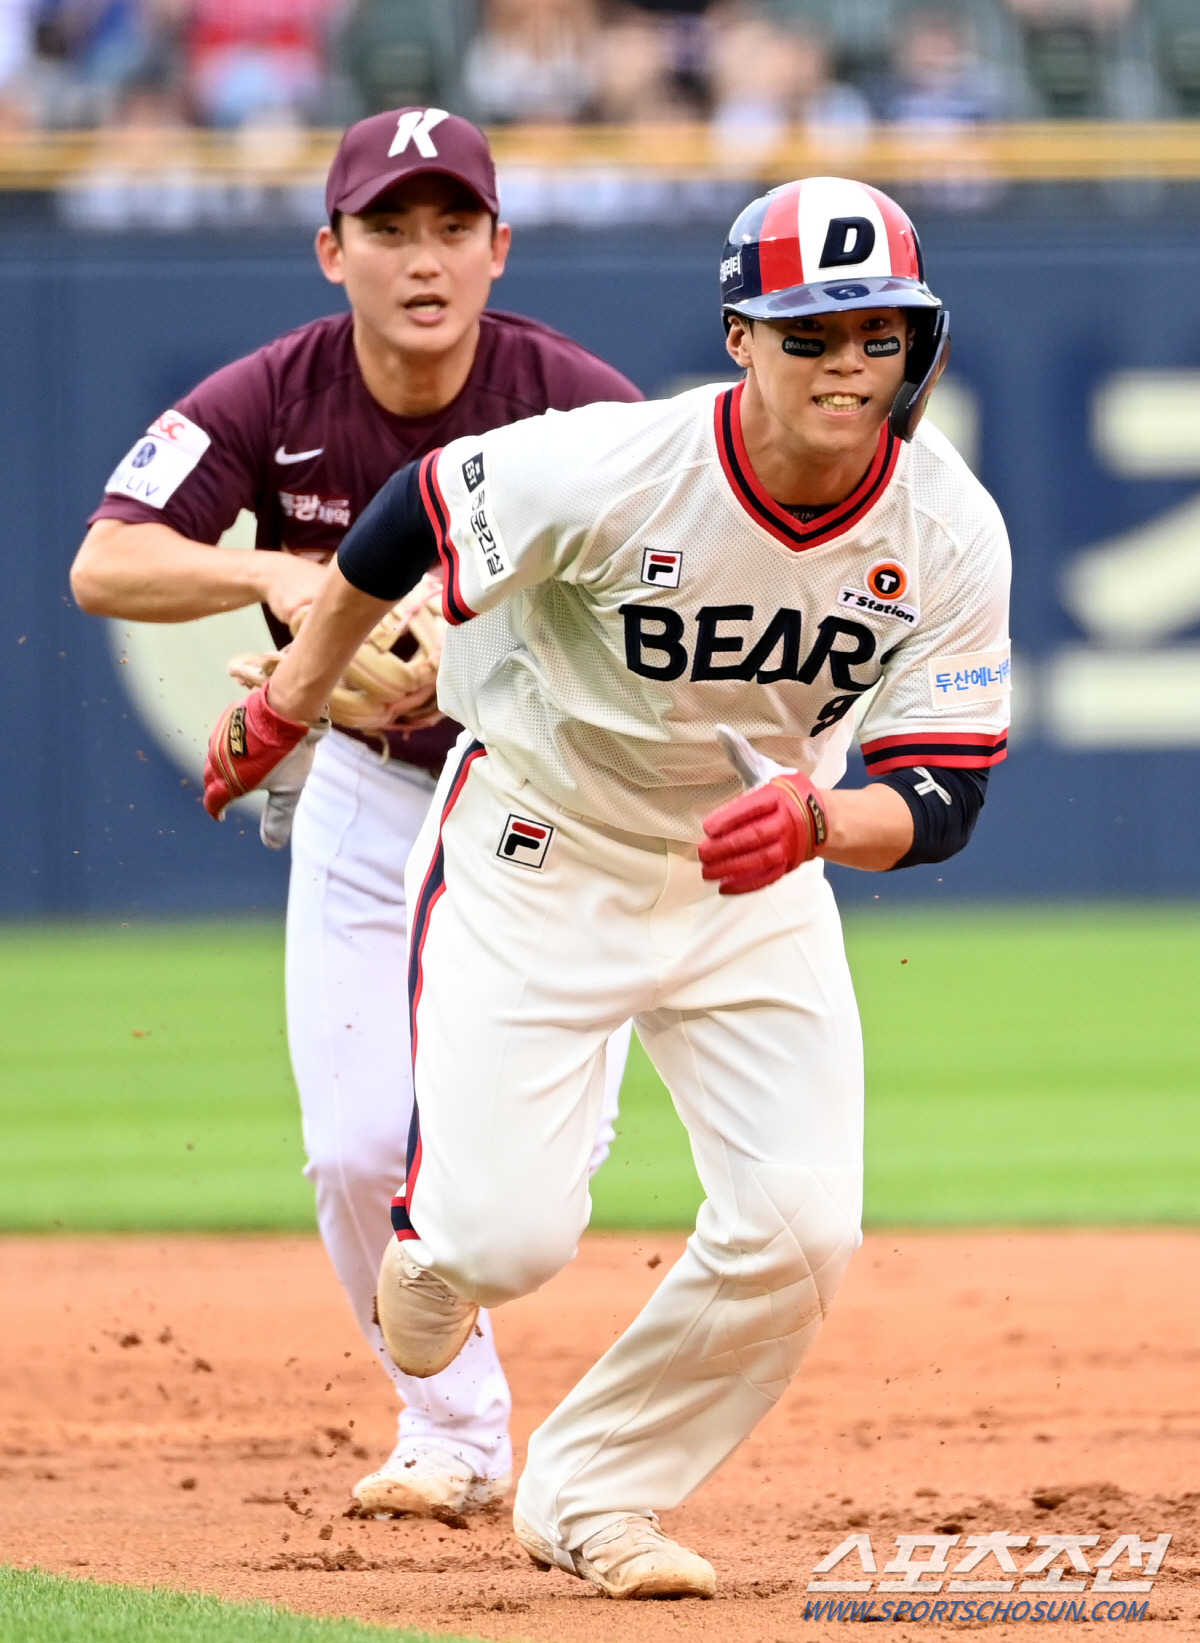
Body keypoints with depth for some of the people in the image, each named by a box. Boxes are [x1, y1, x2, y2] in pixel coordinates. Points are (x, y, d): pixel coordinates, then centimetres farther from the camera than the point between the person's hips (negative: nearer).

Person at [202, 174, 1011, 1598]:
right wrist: (289, 701, 2)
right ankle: (429, 1240, 29)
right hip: (532, 860, -3)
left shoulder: (949, 531, -18)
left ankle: (593, 1496, 13)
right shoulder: (614, 473, -28)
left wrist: (821, 818, -37)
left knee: (800, 1229, -11)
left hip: (756, 878, 4)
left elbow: (945, 796, -15)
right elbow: (421, 510, -9)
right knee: (508, 1237, -13)